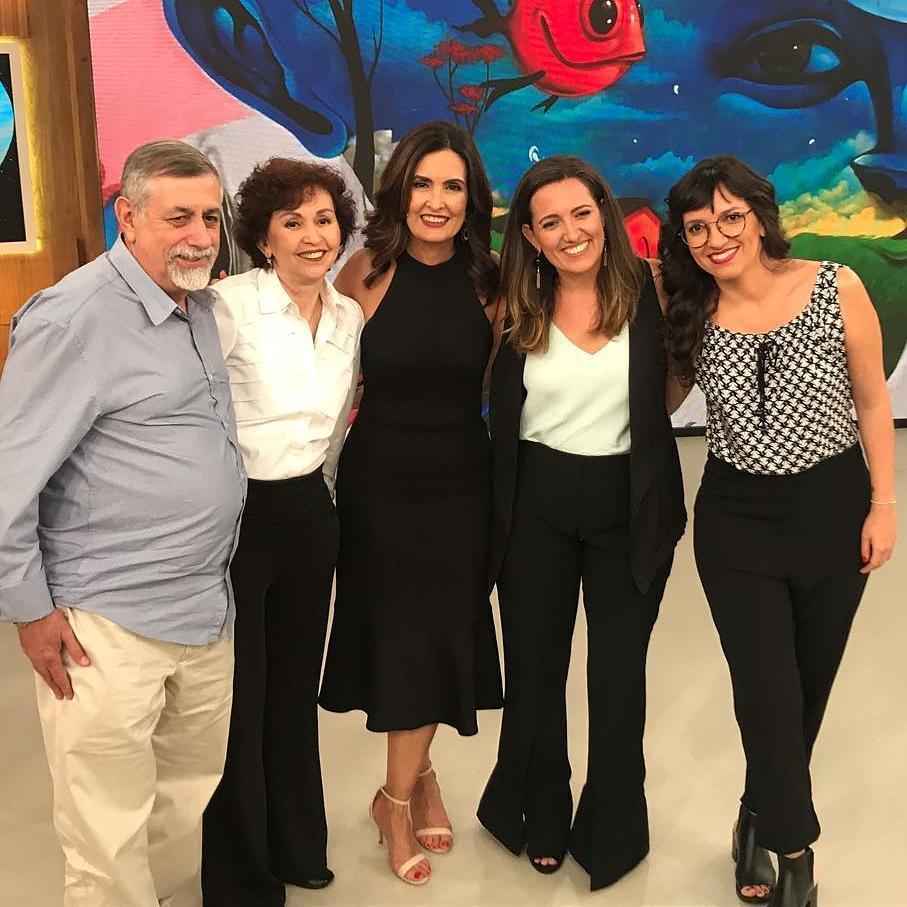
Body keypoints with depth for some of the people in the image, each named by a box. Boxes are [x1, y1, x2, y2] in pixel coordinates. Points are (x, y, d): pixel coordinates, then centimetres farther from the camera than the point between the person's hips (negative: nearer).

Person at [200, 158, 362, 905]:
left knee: (296, 686, 18)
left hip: (311, 514, 6)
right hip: (236, 514, -6)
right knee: (240, 697, 6)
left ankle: (297, 846, 37)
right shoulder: (230, 305, -15)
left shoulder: (349, 316, 5)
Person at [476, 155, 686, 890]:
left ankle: (612, 829, 33)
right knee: (534, 668, 14)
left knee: (618, 672, 11)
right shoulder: (516, 306, -4)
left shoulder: (647, 288, -8)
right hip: (536, 505, 1)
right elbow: (492, 399, 4)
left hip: (631, 506, -1)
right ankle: (539, 816, 37)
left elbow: (676, 380, 5)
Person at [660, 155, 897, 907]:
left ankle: (764, 821, 40)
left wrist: (883, 504, -4)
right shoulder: (690, 317, -7)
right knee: (769, 694, -2)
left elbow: (873, 403, -3)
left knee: (808, 686, 15)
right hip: (736, 521, 0)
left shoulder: (837, 289, -12)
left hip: (833, 510, 0)